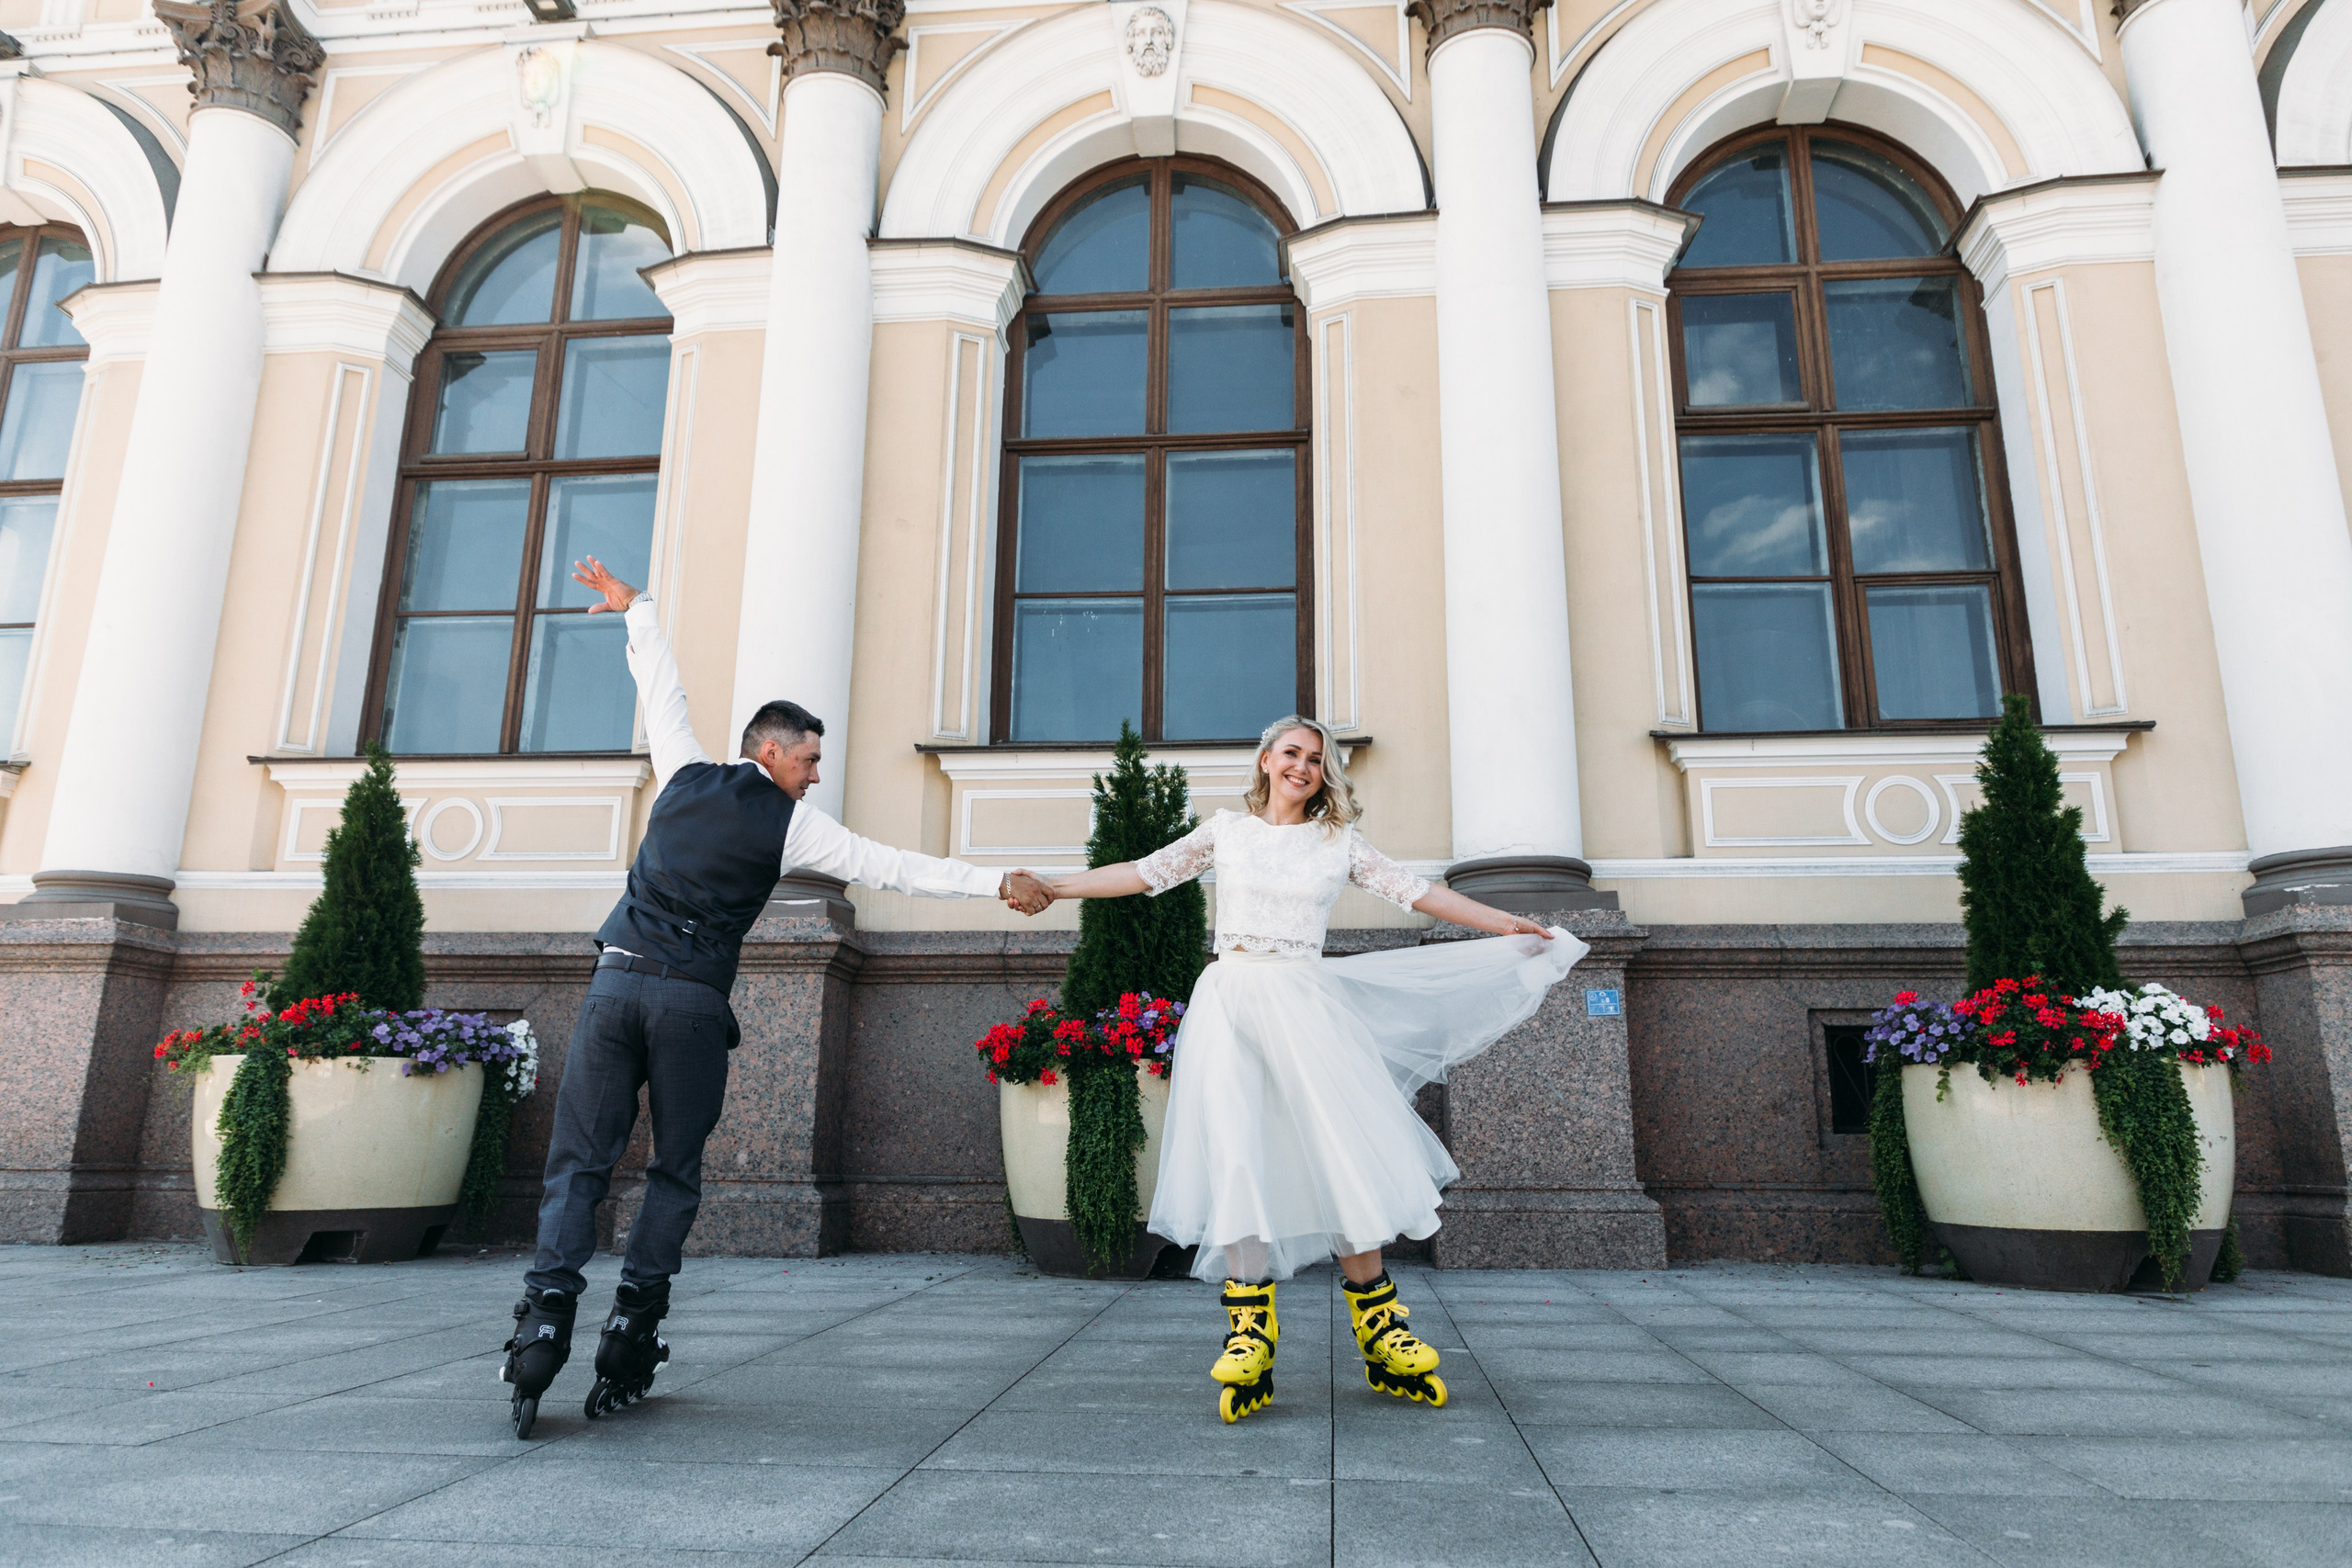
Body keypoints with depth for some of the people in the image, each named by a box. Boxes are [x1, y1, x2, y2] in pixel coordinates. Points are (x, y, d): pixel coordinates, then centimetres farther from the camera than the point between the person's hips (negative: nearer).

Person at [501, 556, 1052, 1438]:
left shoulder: (683, 777, 14)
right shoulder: (790, 822, 3)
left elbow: (663, 693, 28)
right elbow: (890, 867, 0)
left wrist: (637, 610, 45)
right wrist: (999, 885, 5)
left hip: (618, 981, 3)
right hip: (693, 1002, -3)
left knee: (581, 1158, 3)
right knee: (676, 1170, 9)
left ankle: (546, 1321, -11)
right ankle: (630, 1336, 4)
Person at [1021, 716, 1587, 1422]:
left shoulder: (1339, 843, 12)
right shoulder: (1226, 831, 12)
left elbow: (1416, 891, 12)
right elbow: (1144, 872, 14)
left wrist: (1508, 925, 9)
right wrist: (1048, 886, 11)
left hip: (1304, 1004, 0)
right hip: (1231, 999, 0)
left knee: (1341, 1154, -6)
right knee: (1238, 1157, -8)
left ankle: (1379, 1329, 4)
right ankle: (1249, 1333, -4)